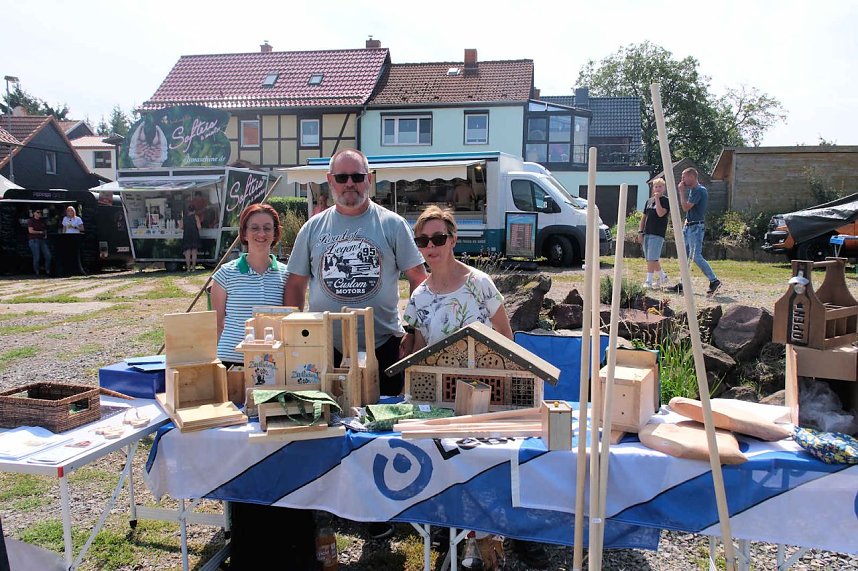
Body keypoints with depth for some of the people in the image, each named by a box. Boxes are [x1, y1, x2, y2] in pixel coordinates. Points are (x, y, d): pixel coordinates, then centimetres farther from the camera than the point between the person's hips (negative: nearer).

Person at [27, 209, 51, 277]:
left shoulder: (42, 221, 18)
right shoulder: (31, 221, 0)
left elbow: (45, 230, 25)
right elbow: (30, 231, -10)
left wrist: (45, 234, 6)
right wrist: (40, 232, -7)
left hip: (42, 240, 6)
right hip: (34, 240, -6)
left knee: (48, 256, -3)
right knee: (36, 257, -5)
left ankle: (47, 271, 5)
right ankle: (36, 272, 2)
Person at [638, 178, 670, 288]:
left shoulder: (665, 200, -2)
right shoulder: (649, 200, 16)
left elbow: (660, 213, -18)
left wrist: (657, 199, -13)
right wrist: (640, 231, 11)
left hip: (657, 234, -7)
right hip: (647, 233, 7)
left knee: (652, 258, -12)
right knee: (649, 259, 11)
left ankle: (648, 281, -9)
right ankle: (662, 277, 27)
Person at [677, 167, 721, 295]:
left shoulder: (699, 190, -16)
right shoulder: (692, 190, 15)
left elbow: (685, 207, -19)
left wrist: (682, 191, -13)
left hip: (696, 227, -10)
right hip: (688, 226, 10)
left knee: (696, 256, -14)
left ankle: (714, 281, -9)